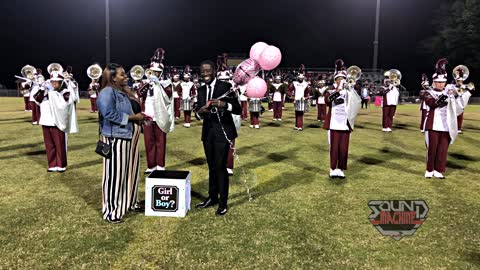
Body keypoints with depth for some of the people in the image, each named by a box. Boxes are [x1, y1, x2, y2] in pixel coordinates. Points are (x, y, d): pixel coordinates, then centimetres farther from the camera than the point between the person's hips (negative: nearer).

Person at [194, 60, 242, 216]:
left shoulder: (225, 87, -9)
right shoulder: (201, 90, 8)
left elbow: (238, 110, -13)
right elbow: (198, 114, 7)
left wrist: (224, 105, -29)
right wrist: (200, 112, -16)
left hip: (222, 131, -6)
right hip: (208, 132, 6)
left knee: (220, 167, -4)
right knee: (211, 166, 15)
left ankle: (223, 203, 9)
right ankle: (212, 197, 29)